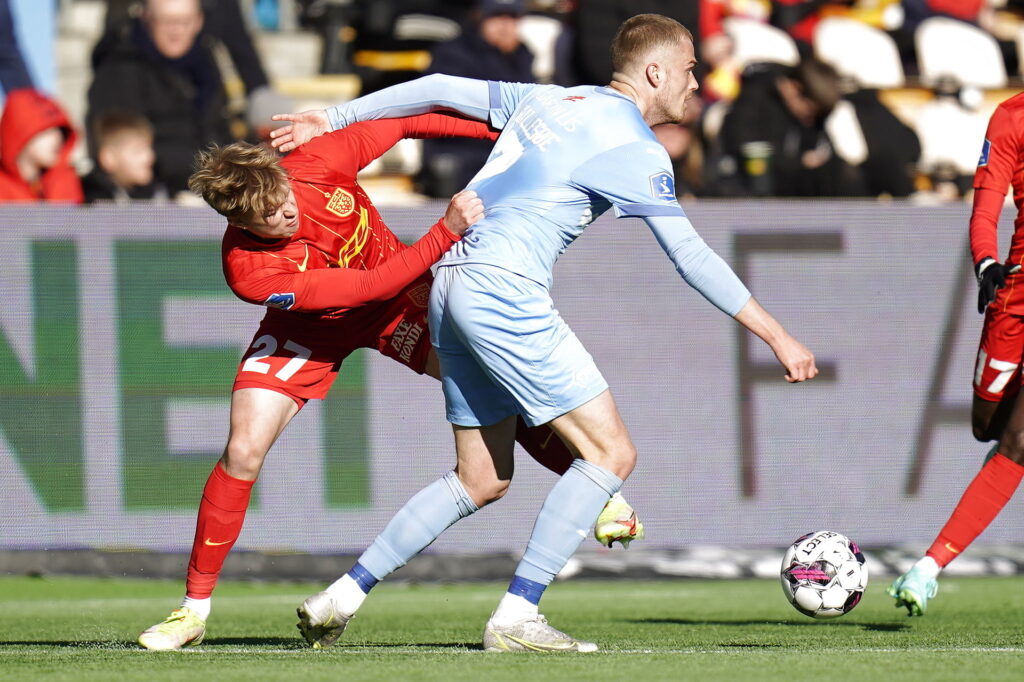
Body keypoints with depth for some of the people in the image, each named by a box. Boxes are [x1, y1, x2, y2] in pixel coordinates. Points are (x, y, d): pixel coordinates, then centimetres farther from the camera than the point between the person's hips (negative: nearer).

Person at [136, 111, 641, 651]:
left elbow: (406, 122, -15)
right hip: (306, 329, -2)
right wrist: (448, 232, -44)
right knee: (244, 450, -16)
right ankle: (195, 607, -1)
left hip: (398, 302, 2)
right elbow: (371, 286, -37)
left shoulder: (317, 163, -33)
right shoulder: (249, 270, -38)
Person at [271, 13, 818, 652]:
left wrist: (334, 120, 32)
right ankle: (516, 617, -12)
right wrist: (777, 337, -5)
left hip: (452, 286, 9)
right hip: (504, 289, -9)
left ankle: (341, 598, 13)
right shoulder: (634, 145, -5)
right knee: (611, 452, -7)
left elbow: (439, 90, 22)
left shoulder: (549, 101, 19)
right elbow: (691, 257, -9)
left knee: (483, 480, 16)